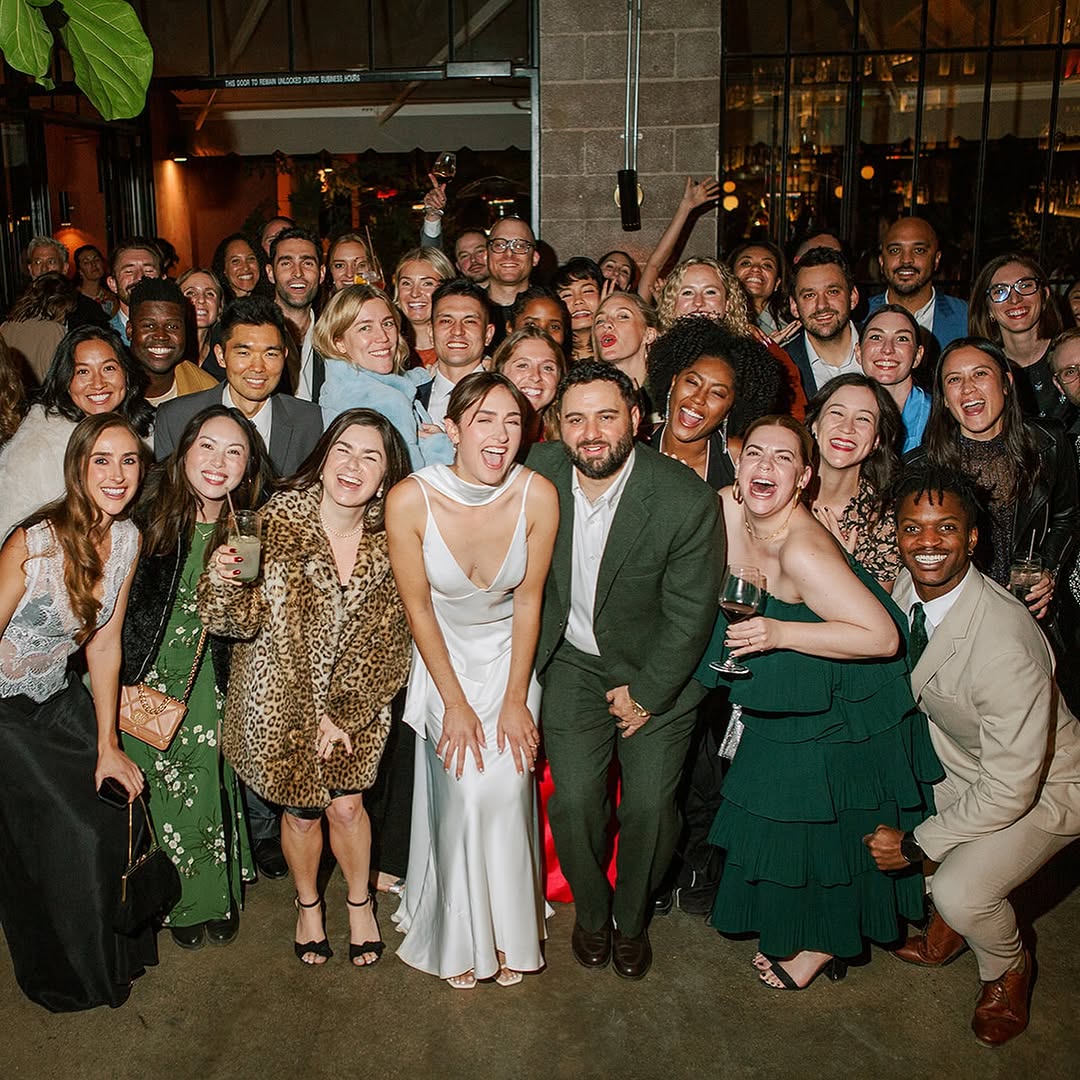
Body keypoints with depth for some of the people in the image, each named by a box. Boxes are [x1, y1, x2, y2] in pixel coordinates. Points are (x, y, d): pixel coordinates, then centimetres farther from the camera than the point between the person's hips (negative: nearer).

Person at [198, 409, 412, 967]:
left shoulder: (391, 539, -11)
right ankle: (307, 904, 43)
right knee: (301, 811, 14)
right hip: (281, 696, -1)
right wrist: (223, 581, -38)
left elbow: (385, 640, -4)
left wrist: (344, 712, -6)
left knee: (346, 805, 3)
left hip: (356, 701, 1)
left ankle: (359, 901, 34)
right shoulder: (279, 518, -18)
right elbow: (245, 621, -17)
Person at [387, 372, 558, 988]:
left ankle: (509, 932, 19)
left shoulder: (538, 496, -21)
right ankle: (461, 938, 19)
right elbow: (418, 607, -12)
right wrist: (456, 704, -8)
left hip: (511, 654, 1)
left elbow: (528, 600, -8)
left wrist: (515, 698, -6)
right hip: (445, 656, -1)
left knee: (507, 789, -7)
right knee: (467, 791, -7)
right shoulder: (411, 501, -24)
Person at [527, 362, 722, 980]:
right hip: (574, 661, 2)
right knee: (574, 801, -5)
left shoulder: (687, 499, -22)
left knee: (650, 805, -3)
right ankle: (591, 912, 26)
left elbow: (691, 613, -14)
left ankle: (631, 918, 27)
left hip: (658, 670, -2)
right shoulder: (540, 472, -13)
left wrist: (645, 693, -10)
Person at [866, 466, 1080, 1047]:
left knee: (961, 892, -22)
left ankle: (1009, 967, 14)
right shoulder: (905, 588, -15)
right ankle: (945, 920, 28)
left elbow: (1010, 787, -30)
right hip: (953, 760, 7)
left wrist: (916, 844, -22)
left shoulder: (1006, 642, -37)